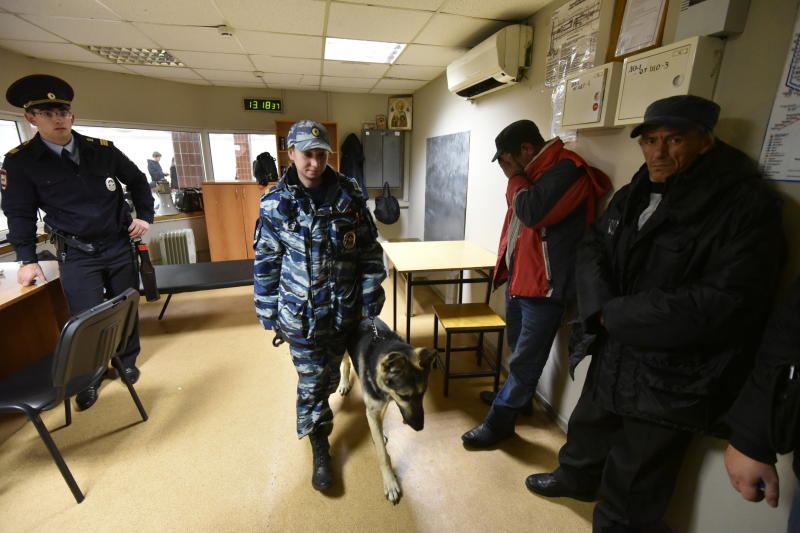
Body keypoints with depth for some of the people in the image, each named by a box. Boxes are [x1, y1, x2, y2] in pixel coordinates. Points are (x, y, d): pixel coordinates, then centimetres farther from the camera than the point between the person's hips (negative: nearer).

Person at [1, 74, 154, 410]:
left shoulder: (102, 149, 1)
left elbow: (137, 181, 15)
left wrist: (145, 216, 5)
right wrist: (27, 260, -2)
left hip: (120, 246, 2)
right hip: (76, 256, -2)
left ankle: (127, 362, 35)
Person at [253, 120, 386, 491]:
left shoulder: (349, 196, -7)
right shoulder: (276, 204, -7)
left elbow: (370, 251, -3)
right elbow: (265, 263, -1)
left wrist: (370, 301, -3)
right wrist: (270, 316, 1)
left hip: (343, 308, 2)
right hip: (301, 313, -1)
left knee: (329, 374, 21)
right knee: (311, 381, 8)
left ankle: (320, 394, 56)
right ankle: (320, 449, 31)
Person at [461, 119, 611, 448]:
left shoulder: (566, 170, -16)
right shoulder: (536, 171, 13)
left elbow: (532, 212, -29)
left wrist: (515, 176, -13)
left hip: (545, 283, -9)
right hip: (519, 275, 10)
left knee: (525, 357, 2)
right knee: (519, 348, 23)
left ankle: (500, 419, 15)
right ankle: (517, 396, 42)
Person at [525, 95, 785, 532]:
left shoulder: (747, 206, -17)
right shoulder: (634, 195, 5)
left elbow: (722, 304, -25)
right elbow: (592, 247, 4)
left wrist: (615, 315, -20)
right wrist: (599, 307, -14)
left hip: (672, 380, -7)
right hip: (612, 353, 7)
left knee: (632, 484, 13)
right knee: (588, 427, 31)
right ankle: (575, 478, 59)